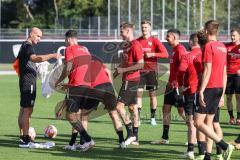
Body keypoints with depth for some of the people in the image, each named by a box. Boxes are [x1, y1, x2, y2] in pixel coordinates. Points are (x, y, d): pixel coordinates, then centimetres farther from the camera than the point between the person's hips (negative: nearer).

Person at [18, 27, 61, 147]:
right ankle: (25, 140, -16)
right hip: (28, 81, -11)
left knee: (23, 109, 12)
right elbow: (34, 58, -34)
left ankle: (22, 137, 17)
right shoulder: (28, 46, -14)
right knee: (28, 110, -13)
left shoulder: (25, 46, 19)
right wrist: (52, 56, -39)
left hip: (25, 81, 11)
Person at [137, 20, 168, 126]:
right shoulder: (137, 41, 8)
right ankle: (138, 117, -4)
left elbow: (165, 54, -9)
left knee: (153, 94, 2)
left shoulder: (155, 41, 0)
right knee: (138, 93, -5)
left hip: (151, 70, -2)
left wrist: (152, 54, -18)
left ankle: (153, 118, 10)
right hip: (140, 70, 2)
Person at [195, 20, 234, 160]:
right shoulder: (223, 47, 13)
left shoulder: (209, 46, -10)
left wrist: (201, 91, -18)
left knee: (198, 122, -7)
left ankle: (225, 146, -17)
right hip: (220, 88, 8)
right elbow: (224, 73, 15)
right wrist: (223, 94, 19)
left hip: (210, 88, -8)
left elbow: (207, 70, -17)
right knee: (209, 122, 13)